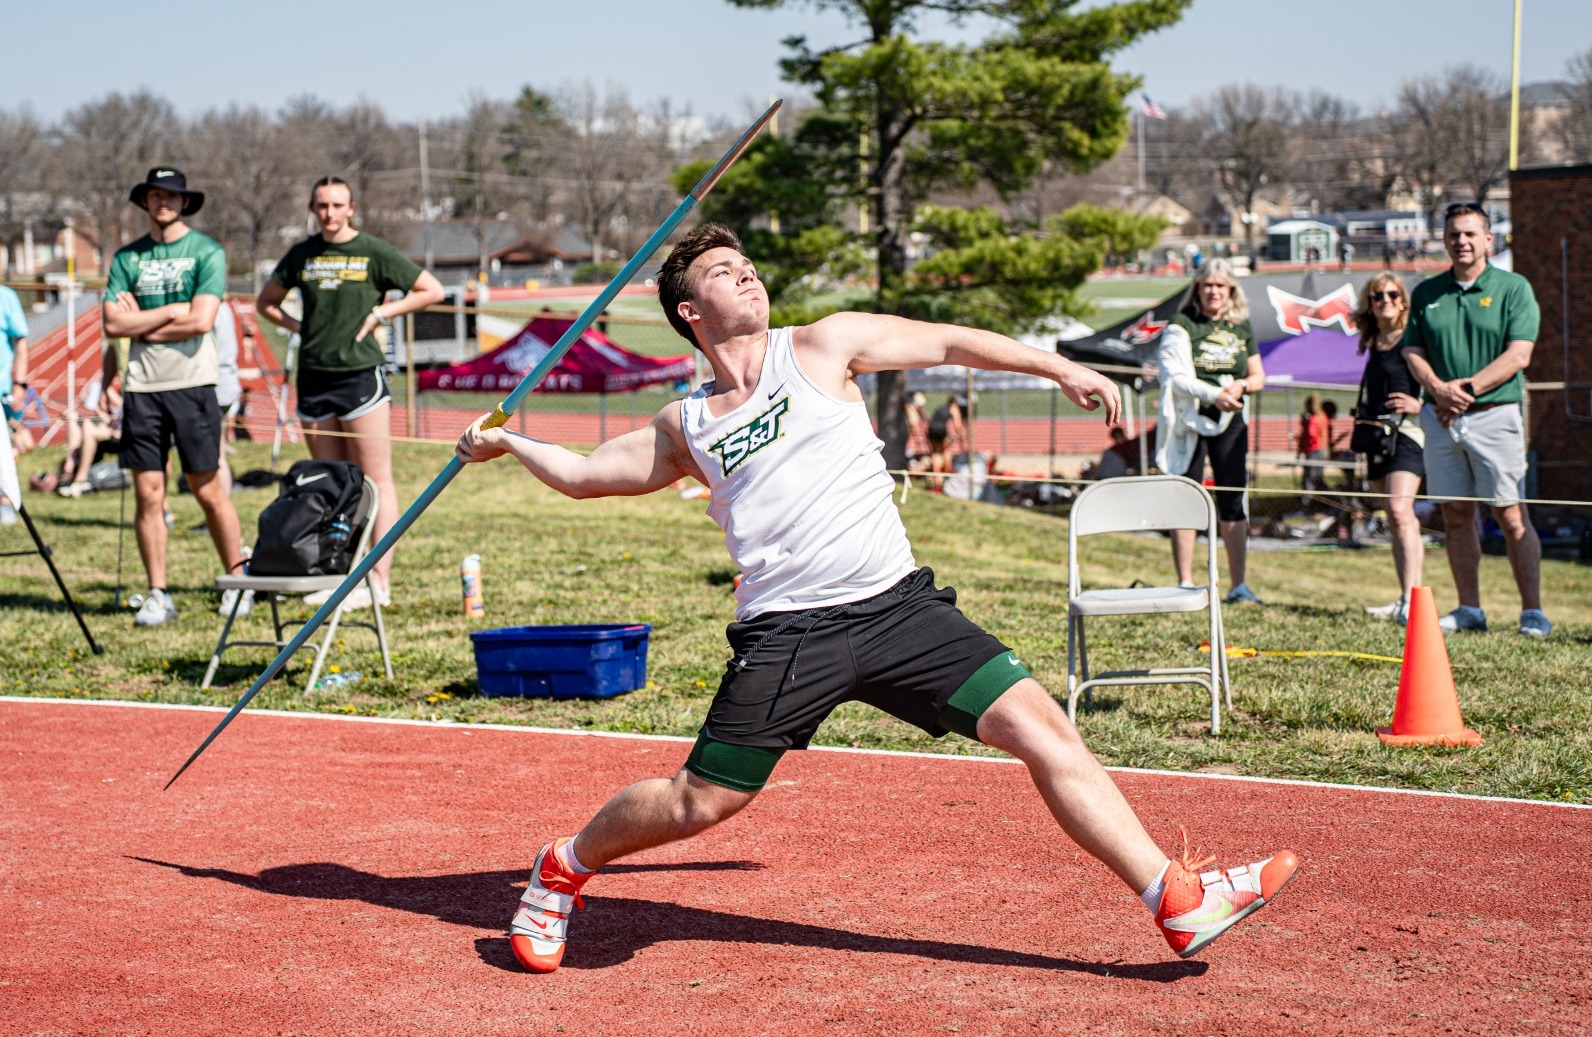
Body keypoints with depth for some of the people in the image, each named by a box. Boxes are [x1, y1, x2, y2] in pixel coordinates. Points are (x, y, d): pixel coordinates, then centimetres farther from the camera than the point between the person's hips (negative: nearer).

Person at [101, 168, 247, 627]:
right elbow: (112, 324, 1)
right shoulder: (127, 258, 11)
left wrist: (141, 324, -5)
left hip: (191, 383, -3)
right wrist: (171, 311, -5)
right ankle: (157, 594, 9)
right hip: (141, 387, 3)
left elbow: (201, 320, -12)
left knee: (207, 490, 1)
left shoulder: (206, 253, 0)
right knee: (149, 493, 3)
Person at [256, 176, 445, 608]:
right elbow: (266, 302, 23)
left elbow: (431, 291, 3)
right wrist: (299, 327, 6)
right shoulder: (302, 255, 11)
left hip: (361, 374, -5)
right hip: (314, 377, 5)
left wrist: (381, 313, -5)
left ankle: (379, 581, -7)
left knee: (375, 482, -6)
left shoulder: (374, 252, 0)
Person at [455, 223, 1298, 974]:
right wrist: (505, 442, 19)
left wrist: (1062, 369, 13)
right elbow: (585, 473, 25)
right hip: (787, 634, -1)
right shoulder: (684, 429, 11)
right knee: (699, 805, -3)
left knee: (1040, 727, -10)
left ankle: (1178, 901, -8)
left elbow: (951, 343, 15)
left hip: (898, 606, 1)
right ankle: (563, 870, 26)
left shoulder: (824, 347, 10)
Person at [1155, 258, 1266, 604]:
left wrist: (1240, 386, -7)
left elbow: (1258, 377, 16)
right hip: (1190, 422, -4)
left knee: (1233, 503, 3)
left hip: (1230, 423, 4)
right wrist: (1214, 394, -22)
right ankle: (1185, 584, 5)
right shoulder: (1181, 325, -2)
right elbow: (1175, 377, -11)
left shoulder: (1241, 327, 11)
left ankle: (1238, 585, 7)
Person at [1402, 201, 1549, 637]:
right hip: (1440, 418, 4)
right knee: (1455, 515, 6)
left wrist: (1467, 388, -14)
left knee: (1511, 515, -6)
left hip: (1494, 415, -4)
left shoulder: (1513, 288, 1)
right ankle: (1469, 609, 13)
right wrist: (1438, 389, -9)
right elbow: (1413, 352, 10)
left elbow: (1518, 356, -7)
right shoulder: (1426, 293, 12)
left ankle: (1532, 612, -3)